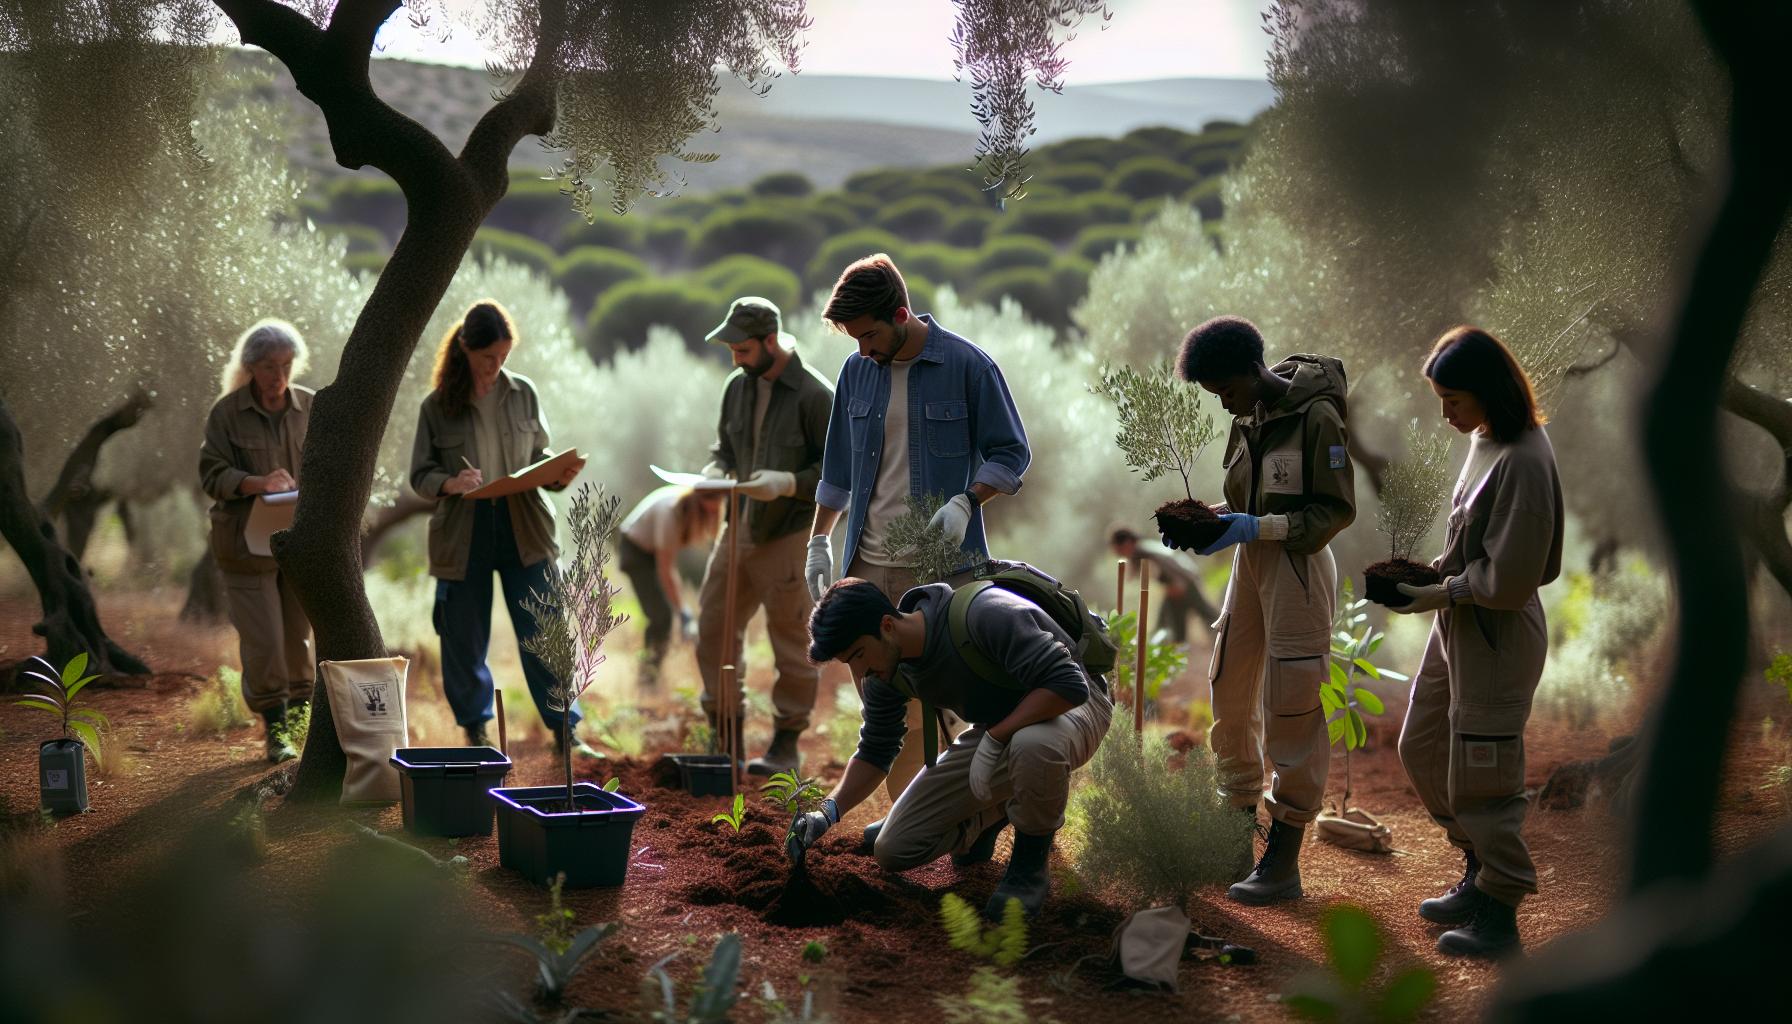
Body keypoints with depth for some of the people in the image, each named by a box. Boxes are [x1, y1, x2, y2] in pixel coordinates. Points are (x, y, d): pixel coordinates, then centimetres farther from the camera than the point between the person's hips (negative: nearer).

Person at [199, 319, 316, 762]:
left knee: (298, 635, 9)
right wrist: (258, 483, -23)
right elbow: (212, 474, -6)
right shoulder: (227, 412, -4)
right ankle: (275, 729, 7)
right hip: (247, 542, -2)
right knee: (263, 640, -5)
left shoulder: (311, 408, 4)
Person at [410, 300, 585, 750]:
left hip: (524, 529, 1)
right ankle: (475, 726, 27)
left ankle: (564, 728, 10)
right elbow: (419, 476, 2)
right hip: (462, 534, -1)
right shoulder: (437, 405, -1)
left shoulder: (523, 394, 4)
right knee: (465, 636, 8)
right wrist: (449, 484, -19)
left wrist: (558, 476, -10)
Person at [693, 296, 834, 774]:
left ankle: (786, 744, 16)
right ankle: (724, 732, 23)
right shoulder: (738, 386, 5)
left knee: (791, 641, 4)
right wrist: (715, 472, -3)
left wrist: (787, 483, -24)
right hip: (740, 528, 7)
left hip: (791, 535, -7)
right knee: (713, 627, 10)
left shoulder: (815, 395, -14)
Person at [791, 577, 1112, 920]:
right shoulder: (889, 665, -9)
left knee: (1034, 745, -46)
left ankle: (1030, 866, -16)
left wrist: (995, 739, -35)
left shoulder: (985, 615, -33)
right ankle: (996, 812, 21)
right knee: (893, 850, -5)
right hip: (994, 731, 6)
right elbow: (876, 751, 5)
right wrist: (828, 811, -9)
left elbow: (1069, 685, -35)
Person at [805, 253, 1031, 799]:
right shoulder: (856, 371, 8)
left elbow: (1012, 453, -2)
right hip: (867, 565, 5)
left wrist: (966, 501, -17)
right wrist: (819, 540, 17)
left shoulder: (968, 366, -7)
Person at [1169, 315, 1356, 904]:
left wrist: (1257, 527, -21)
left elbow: (1337, 510, -14)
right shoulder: (1247, 421, 8)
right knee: (1230, 699, 10)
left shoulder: (1317, 418, -14)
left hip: (1298, 570, -8)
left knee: (1290, 712, -5)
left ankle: (1283, 862, 1)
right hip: (1250, 567, 8)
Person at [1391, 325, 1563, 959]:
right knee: (1421, 750, 19)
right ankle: (1480, 872, 33)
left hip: (1497, 639, -10)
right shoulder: (1485, 440, 5)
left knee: (1480, 775, 0)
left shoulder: (1522, 461, -24)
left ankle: (1499, 914, 15)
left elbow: (1509, 579, -23)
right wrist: (1435, 569, 3)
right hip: (1456, 629, 10)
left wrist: (1440, 594, -13)